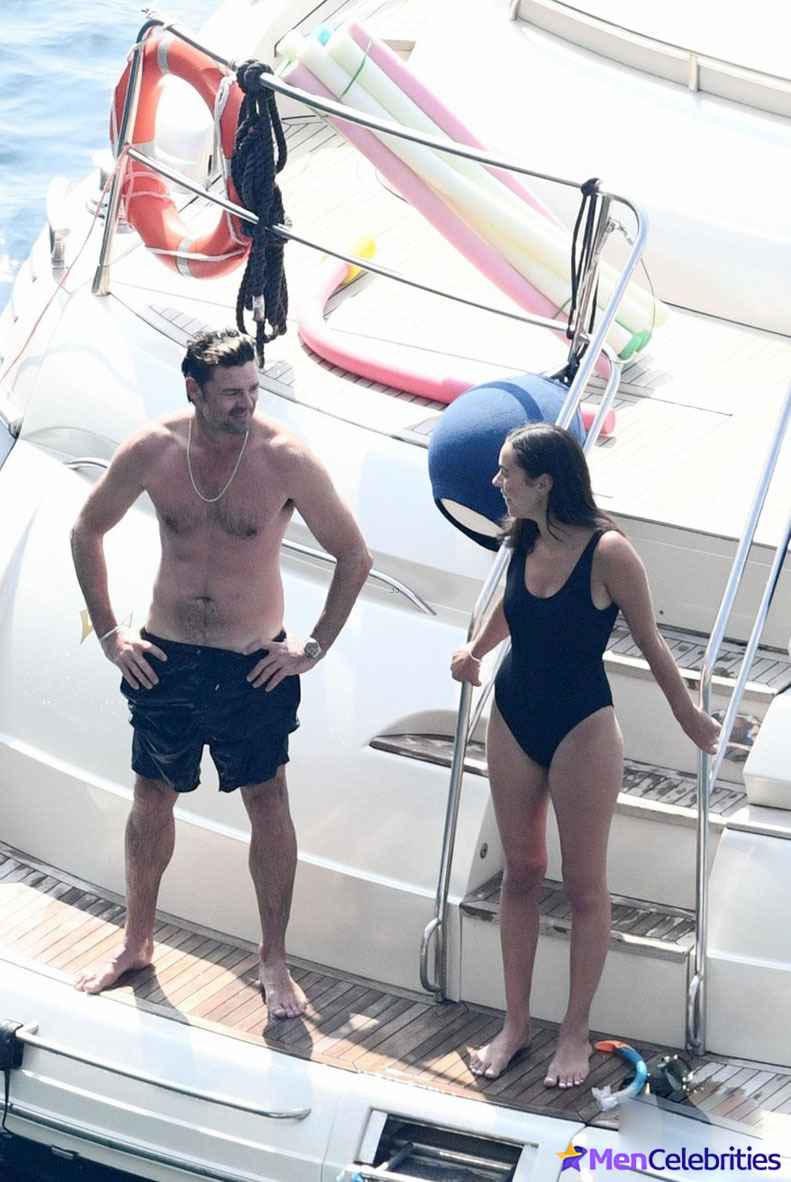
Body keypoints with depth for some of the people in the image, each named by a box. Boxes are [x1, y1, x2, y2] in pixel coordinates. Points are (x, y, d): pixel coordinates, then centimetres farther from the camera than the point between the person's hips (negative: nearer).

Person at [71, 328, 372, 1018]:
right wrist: (109, 633, 5)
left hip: (255, 664, -2)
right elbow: (87, 532, 7)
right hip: (166, 657, 2)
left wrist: (315, 647, -6)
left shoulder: (284, 458, -15)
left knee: (268, 802, 2)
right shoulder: (152, 451, -8)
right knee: (152, 798, 13)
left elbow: (354, 555, -5)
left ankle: (274, 961, 15)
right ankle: (137, 942, 31)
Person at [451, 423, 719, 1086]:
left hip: (581, 728, -6)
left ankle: (576, 1031, 17)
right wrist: (475, 649, 30)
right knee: (520, 873, 12)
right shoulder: (526, 541, -4)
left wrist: (688, 715, 0)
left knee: (584, 885, 6)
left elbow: (650, 642, -10)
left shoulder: (607, 552, -21)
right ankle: (516, 1022, 22)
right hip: (513, 719, 6)